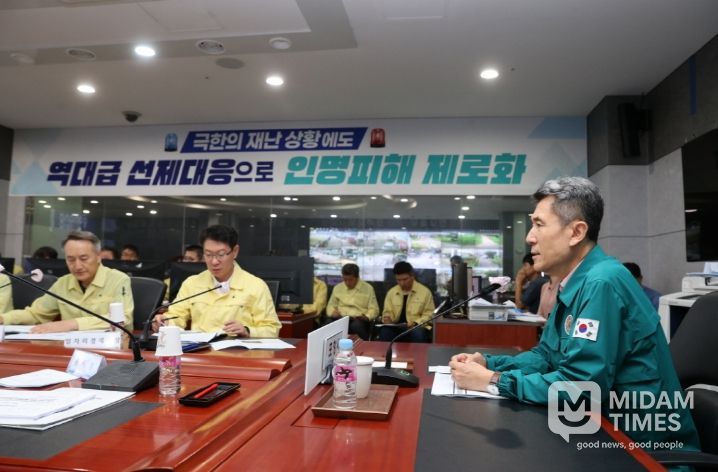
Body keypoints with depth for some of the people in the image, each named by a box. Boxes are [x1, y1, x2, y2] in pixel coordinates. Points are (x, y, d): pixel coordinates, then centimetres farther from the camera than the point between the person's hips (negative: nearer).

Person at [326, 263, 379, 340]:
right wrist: (333, 312, -3)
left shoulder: (368, 288, 6)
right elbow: (331, 305, 21)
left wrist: (367, 317, -16)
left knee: (357, 326, -39)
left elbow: (374, 308, 6)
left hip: (359, 319, -1)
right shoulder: (337, 288, 14)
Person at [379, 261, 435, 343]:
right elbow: (388, 312, 17)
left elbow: (429, 314, 3)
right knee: (384, 332, -31)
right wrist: (387, 318, -7)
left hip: (417, 327, -2)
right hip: (396, 327, 2)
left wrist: (416, 323, -13)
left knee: (418, 334, -37)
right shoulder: (391, 292, 11)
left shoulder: (425, 291, 2)